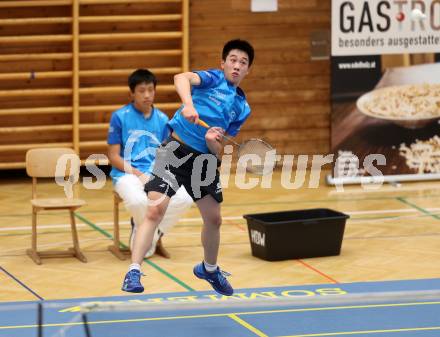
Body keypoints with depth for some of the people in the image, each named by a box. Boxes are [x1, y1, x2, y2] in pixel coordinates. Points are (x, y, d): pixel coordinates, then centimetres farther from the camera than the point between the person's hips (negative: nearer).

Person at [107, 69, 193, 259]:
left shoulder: (162, 119, 10)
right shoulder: (120, 117, -2)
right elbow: (113, 156, -3)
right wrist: (137, 174, -16)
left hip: (156, 174, 4)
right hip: (126, 174, -4)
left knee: (184, 199, -25)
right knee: (138, 201, -39)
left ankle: (148, 239, -2)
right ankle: (154, 238, -3)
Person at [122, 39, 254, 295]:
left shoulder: (242, 107, 10)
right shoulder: (214, 79, -3)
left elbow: (218, 150, 8)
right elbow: (182, 78, -25)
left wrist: (213, 140, -15)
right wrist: (188, 104, -42)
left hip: (205, 158, 6)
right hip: (177, 149, -6)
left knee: (214, 219, 14)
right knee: (156, 210, -19)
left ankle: (209, 269, 40)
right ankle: (134, 272, -19)